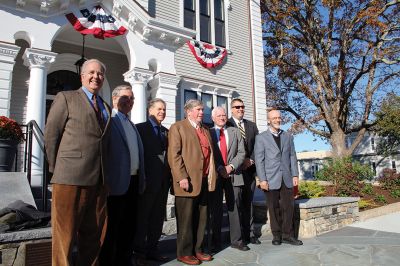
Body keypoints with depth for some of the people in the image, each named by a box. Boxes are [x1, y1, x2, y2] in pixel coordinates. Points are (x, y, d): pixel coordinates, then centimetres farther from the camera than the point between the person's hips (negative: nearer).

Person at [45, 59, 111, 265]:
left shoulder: (106, 107, 19)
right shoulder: (66, 98, 4)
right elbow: (50, 135, 0)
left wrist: (104, 173, 11)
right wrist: (57, 168, 0)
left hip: (98, 179, 6)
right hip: (71, 177, -5)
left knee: (94, 231, 13)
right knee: (65, 231, 4)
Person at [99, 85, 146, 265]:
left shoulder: (131, 125, 19)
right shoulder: (108, 120, -6)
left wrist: (141, 179, 15)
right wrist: (106, 180, -16)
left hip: (133, 182, 8)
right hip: (117, 182, -8)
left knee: (128, 227, 15)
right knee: (111, 228, 3)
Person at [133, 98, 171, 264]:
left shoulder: (166, 131, 16)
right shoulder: (141, 128, -2)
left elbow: (168, 154, 12)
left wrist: (169, 176, 4)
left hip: (163, 180, 6)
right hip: (147, 180, -6)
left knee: (158, 217, 12)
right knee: (143, 216, 5)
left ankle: (152, 249, 24)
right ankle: (139, 252, 17)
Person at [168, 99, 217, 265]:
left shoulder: (205, 130, 20)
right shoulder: (178, 127, -2)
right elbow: (174, 155, -11)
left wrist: (212, 176, 10)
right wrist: (181, 178, -19)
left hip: (204, 182, 7)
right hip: (187, 181, -7)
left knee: (201, 219, 13)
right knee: (186, 219, 3)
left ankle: (197, 249, 27)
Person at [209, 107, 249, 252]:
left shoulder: (235, 132, 12)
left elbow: (241, 152, 5)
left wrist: (231, 166, -9)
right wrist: (219, 169, -11)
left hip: (233, 174, 2)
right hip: (215, 175, -1)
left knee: (234, 207, 5)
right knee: (216, 209, 5)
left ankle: (236, 240, 15)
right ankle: (216, 242, 16)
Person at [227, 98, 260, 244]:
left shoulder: (252, 125, 16)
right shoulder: (226, 125, -1)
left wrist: (251, 160, -4)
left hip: (249, 168, 5)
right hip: (234, 169, -4)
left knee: (248, 202, 10)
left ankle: (249, 233, 17)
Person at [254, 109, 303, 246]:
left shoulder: (288, 136, 14)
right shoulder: (261, 138, 2)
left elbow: (292, 156, 12)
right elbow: (259, 160, -3)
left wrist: (295, 174, 3)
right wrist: (262, 179, -9)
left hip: (287, 178, 3)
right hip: (271, 179, -3)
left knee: (288, 207, 4)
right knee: (274, 208, 5)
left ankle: (287, 235, 17)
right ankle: (276, 235, 18)